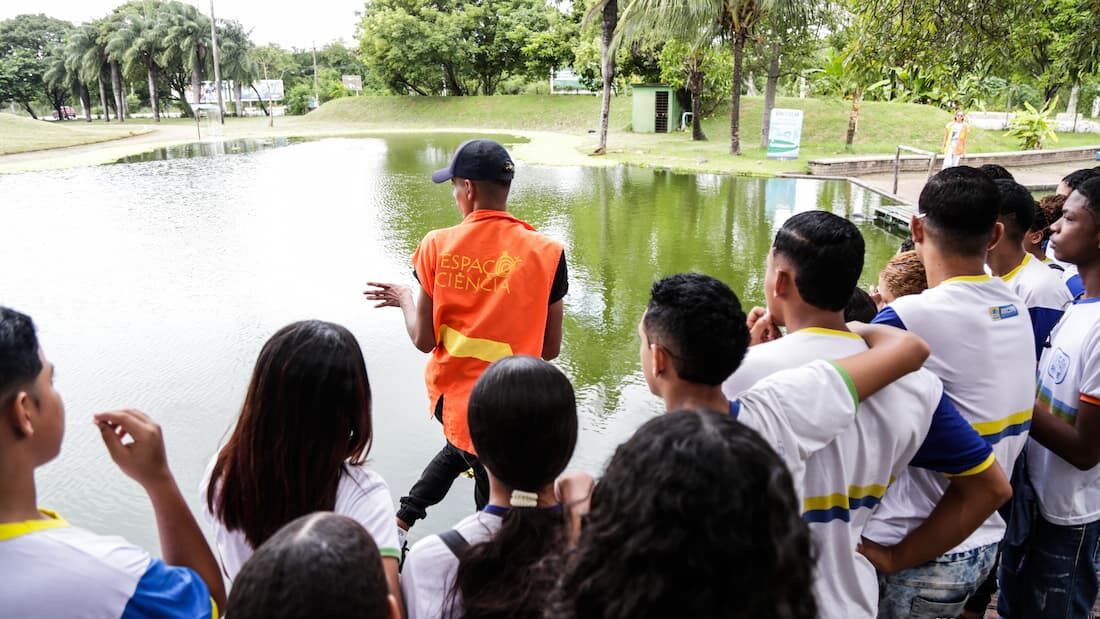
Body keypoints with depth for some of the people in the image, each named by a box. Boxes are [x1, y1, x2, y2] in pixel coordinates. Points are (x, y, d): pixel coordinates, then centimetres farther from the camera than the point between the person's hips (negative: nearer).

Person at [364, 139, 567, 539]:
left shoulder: (437, 247, -9)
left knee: (461, 449, 35)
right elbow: (550, 350, -7)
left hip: (450, 395, 3)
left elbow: (423, 340, -6)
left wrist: (405, 299, 13)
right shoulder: (545, 253, -13)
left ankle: (402, 519, 33)